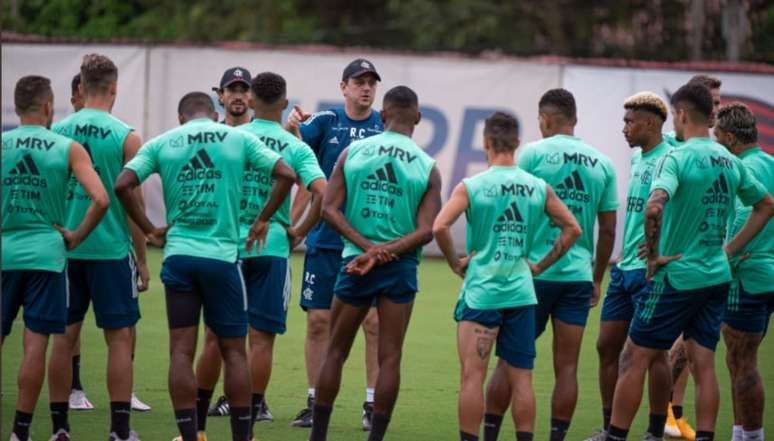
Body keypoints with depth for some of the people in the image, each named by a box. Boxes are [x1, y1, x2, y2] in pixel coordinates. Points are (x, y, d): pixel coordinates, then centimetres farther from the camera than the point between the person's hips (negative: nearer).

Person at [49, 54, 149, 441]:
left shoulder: (57, 132, 2)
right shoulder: (126, 137, -7)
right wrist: (142, 259, 2)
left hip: (65, 247, 3)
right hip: (110, 249, -3)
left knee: (64, 334, 10)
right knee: (120, 337, 3)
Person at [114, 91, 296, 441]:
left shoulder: (161, 143, 6)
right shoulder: (239, 139, 5)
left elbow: (123, 185, -4)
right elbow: (285, 174, 0)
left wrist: (149, 230, 6)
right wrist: (263, 220, 9)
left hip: (179, 255, 1)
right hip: (223, 255, 0)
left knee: (181, 350, 3)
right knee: (233, 350, 9)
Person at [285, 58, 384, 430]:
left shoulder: (385, 127, 3)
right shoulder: (326, 122, 2)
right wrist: (291, 127, -36)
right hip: (324, 241, 0)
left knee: (374, 322, -4)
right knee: (318, 320, 2)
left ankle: (373, 404, 3)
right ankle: (314, 402, 11)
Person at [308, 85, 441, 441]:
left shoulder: (353, 152, 1)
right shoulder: (428, 167, -2)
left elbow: (329, 208, -5)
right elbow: (426, 231, -9)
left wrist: (367, 247, -11)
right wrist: (382, 253, -12)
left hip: (354, 263, 1)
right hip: (400, 266, -1)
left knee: (335, 352, 12)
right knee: (389, 357, 3)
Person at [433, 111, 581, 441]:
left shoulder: (471, 187, -6)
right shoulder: (539, 188, 4)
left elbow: (439, 227, -17)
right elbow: (573, 228, 9)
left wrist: (456, 263, -3)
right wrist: (541, 265, 13)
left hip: (481, 293, -3)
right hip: (521, 293, 3)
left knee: (472, 375, 0)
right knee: (521, 379, 6)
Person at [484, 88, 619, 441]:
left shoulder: (534, 154, -5)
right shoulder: (602, 164, 7)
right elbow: (608, 230, 10)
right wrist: (597, 279, 19)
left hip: (534, 270, -3)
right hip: (578, 276, 3)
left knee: (510, 360, 4)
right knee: (567, 367, 4)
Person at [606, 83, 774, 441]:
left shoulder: (678, 159, -14)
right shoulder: (730, 161, 8)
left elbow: (653, 208, -30)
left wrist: (653, 253, -16)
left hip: (678, 275, -7)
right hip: (716, 276, 7)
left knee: (635, 358, 2)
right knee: (703, 364, 7)